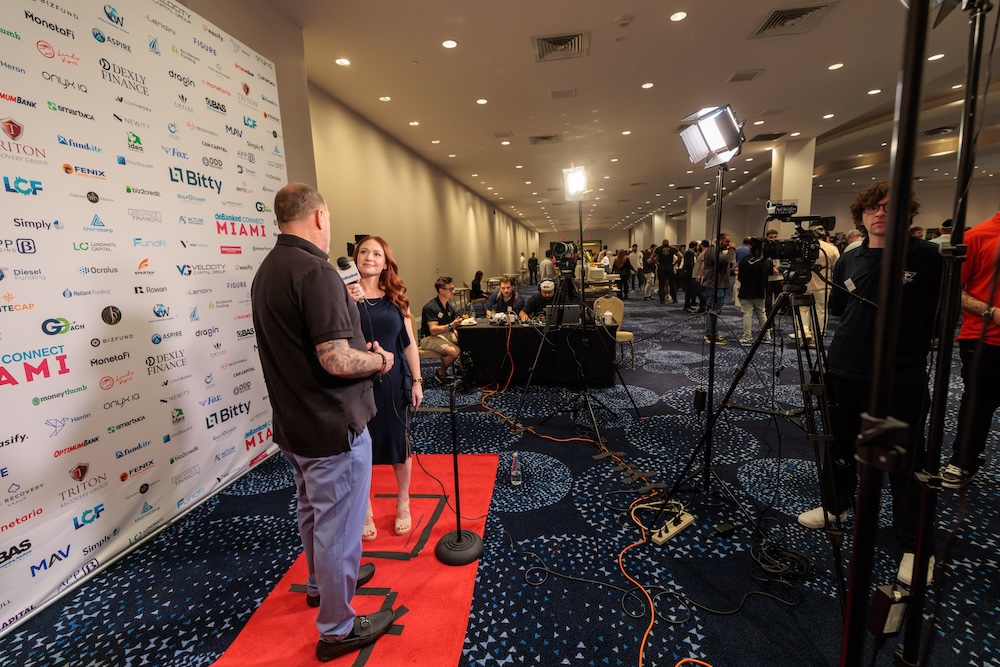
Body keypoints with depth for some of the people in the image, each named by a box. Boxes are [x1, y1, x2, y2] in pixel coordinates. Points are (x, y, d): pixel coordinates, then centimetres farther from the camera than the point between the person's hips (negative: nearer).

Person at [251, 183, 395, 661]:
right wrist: (379, 359, -10)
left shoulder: (266, 271, 9)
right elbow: (337, 361, -28)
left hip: (292, 424, 10)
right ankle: (337, 629, 27)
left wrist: (352, 327, 15)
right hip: (333, 425, -10)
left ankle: (322, 582, 49)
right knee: (338, 525, 7)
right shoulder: (314, 271, -22)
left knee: (312, 512, 26)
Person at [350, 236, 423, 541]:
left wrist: (416, 381, 3)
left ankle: (403, 504, 34)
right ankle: (365, 511, 31)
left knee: (399, 443, 12)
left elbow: (409, 343, 5)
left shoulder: (396, 298, 4)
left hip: (393, 381, 2)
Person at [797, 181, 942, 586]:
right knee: (840, 445, 17)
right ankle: (834, 505, 38)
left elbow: (943, 313, 0)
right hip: (845, 370, 4)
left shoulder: (925, 256, -4)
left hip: (902, 377, -4)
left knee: (905, 462, 6)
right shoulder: (848, 260, 7)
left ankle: (915, 546, 23)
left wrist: (913, 340, -5)